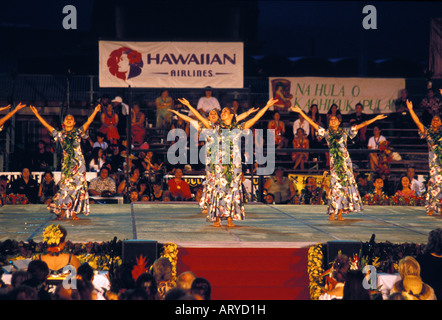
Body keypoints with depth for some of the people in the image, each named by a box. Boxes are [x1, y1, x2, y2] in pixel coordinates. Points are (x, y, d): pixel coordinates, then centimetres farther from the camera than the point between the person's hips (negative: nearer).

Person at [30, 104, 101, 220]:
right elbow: (46, 125, 10)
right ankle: (62, 211, -1)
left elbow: (88, 122, 2)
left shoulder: (78, 132, 11)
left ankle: (74, 212, 1)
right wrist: (37, 114, 8)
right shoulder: (60, 134, 12)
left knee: (78, 185, -3)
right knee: (65, 185, -6)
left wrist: (95, 111, -7)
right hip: (66, 162, 0)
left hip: (78, 162, 0)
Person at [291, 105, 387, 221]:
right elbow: (312, 123, 8)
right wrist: (300, 112, 3)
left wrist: (375, 119, 9)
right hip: (334, 162, -1)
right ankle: (332, 214, -4)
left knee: (346, 184, -1)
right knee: (336, 185, -8)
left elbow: (360, 125, 11)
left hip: (345, 161, 1)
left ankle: (340, 214, 4)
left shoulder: (345, 132, 10)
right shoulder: (326, 133, 10)